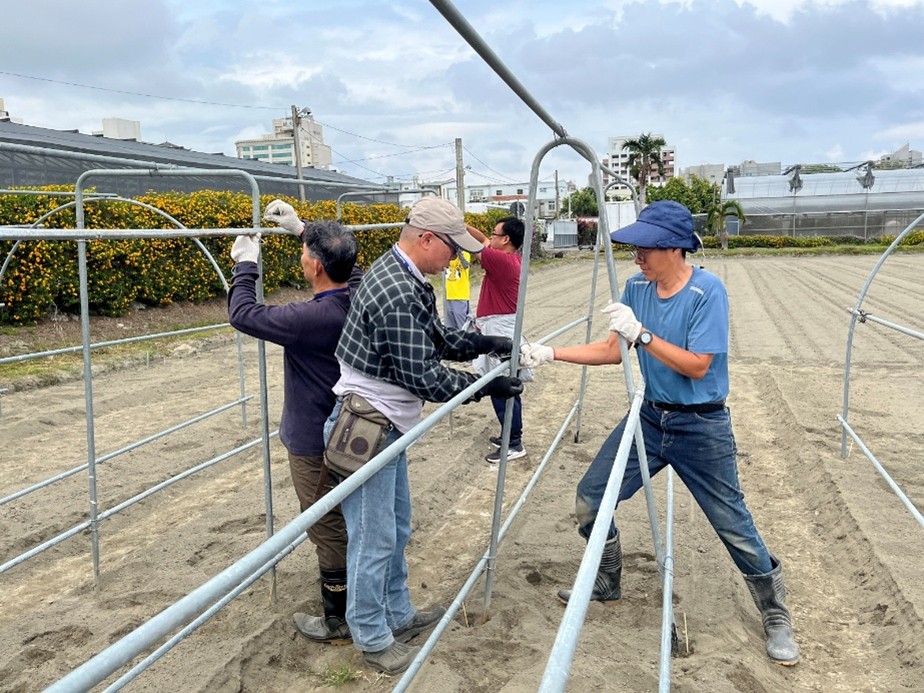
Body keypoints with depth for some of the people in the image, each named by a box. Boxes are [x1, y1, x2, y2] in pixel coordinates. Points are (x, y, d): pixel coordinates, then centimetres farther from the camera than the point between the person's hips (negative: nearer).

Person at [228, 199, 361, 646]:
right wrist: (303, 229, 14)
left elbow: (243, 316, -21)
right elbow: (344, 262, 16)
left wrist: (245, 266, -7)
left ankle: (338, 621, 23)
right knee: (345, 520, 25)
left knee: (328, 529, 6)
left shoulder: (314, 318, -30)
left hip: (314, 443, -8)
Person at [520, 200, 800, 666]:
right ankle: (607, 584, 31)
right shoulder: (636, 287, 0)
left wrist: (642, 334, -31)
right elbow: (613, 350, 4)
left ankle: (776, 617, 28)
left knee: (734, 528, 2)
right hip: (650, 418, 6)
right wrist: (548, 354, -3)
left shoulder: (707, 291, -18)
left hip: (701, 427, -5)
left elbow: (697, 366, -22)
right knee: (589, 502, 5)